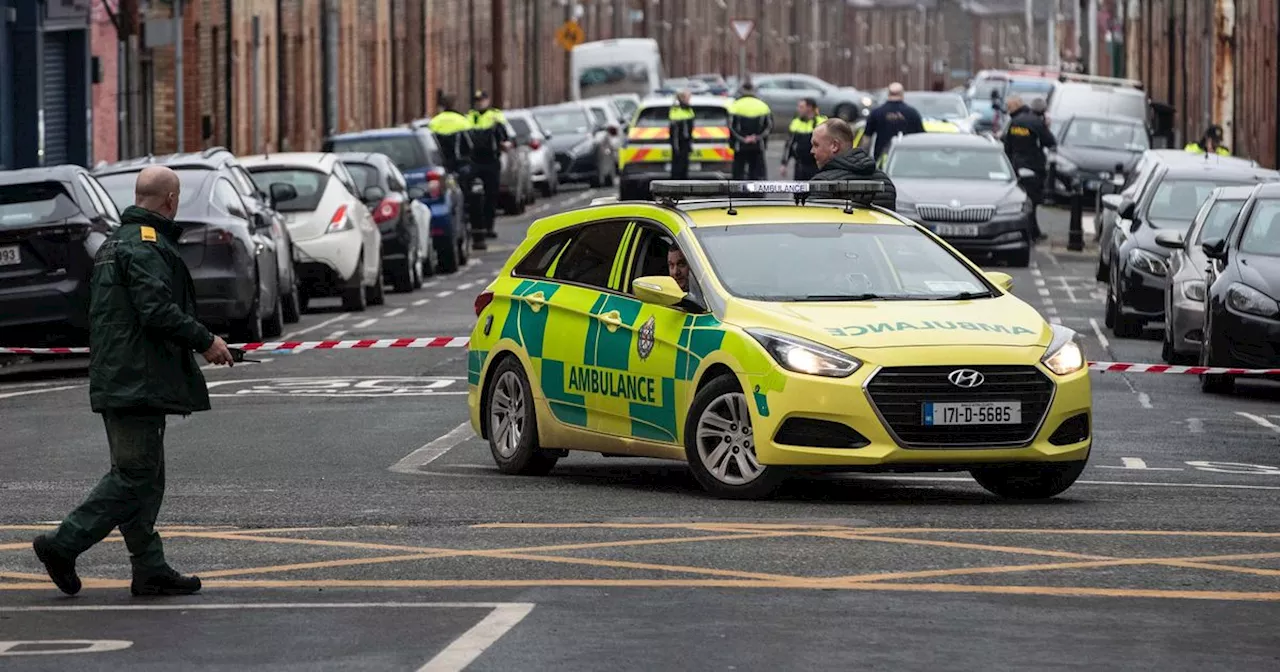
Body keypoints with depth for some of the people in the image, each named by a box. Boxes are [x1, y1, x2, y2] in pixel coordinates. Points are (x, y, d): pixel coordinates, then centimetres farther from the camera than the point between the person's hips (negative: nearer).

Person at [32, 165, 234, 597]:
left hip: (116, 380, 11)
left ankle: (150, 570, 10)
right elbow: (158, 311, -23)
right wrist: (206, 342, -13)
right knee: (135, 476, -8)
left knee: (143, 478, 11)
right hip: (139, 383, -11)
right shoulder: (147, 246, -14)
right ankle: (63, 546, -9)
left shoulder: (115, 244, 19)